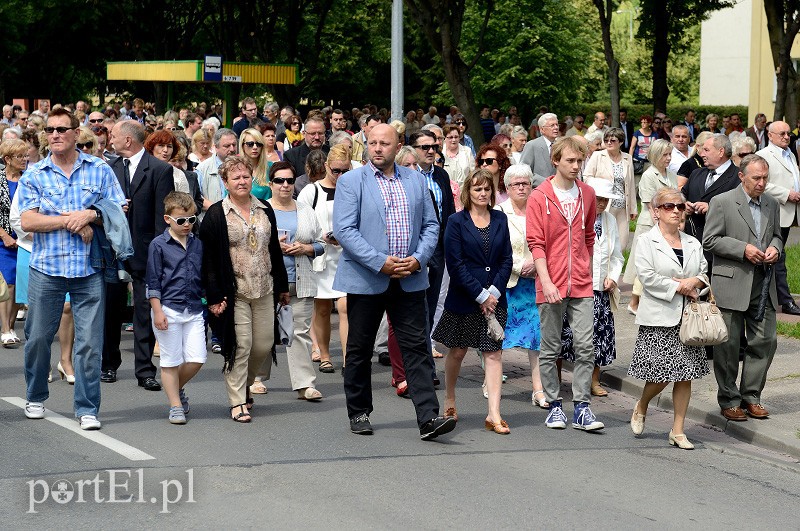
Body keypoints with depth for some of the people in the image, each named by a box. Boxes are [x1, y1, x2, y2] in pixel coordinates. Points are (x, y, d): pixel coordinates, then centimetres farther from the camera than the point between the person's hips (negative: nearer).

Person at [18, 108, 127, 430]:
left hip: (89, 270, -1)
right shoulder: (34, 174, 5)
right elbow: (27, 221, -5)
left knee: (90, 342, -3)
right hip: (46, 268, 1)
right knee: (38, 337, 9)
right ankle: (35, 397, 30)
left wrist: (91, 216, -12)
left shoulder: (99, 170, 6)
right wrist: (71, 221, -12)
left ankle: (87, 408, 5)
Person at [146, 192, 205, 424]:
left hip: (194, 310, 4)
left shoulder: (197, 244, 10)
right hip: (169, 310, -4)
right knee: (171, 361, 3)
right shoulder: (159, 245, -4)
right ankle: (175, 405, 14)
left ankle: (177, 388, 26)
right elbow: (153, 282, -4)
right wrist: (158, 311, -9)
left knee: (197, 359, -1)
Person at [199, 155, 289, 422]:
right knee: (239, 346, -6)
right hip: (234, 292, -5)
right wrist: (214, 297, -11)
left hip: (264, 290, 5)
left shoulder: (265, 210, 12)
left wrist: (282, 285, 18)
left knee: (264, 344, 7)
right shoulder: (216, 215, -5)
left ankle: (244, 385, 31)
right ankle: (238, 402, 2)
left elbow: (275, 249, 19)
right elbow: (209, 259, -7)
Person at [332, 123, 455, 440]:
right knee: (359, 350, 8)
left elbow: (431, 225, 11)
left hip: (409, 280, 2)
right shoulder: (350, 182, -1)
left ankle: (428, 418, -6)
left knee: (416, 348, -3)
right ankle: (359, 413, 23)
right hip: (366, 280, -2)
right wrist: (380, 262, -17)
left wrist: (418, 259, -8)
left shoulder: (416, 180, 10)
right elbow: (343, 230, -10)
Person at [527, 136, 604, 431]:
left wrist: (587, 273, 15)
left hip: (581, 285, 3)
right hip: (551, 285, -3)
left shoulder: (587, 194, 8)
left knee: (585, 347, -2)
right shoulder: (539, 197, -4)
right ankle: (554, 406, 15)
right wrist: (546, 282, -16)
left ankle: (582, 408, 2)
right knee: (550, 349, 5)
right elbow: (536, 243, -8)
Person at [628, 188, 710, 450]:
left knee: (685, 375, 3)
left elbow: (706, 273, 16)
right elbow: (648, 276, -12)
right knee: (661, 373, -7)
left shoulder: (693, 244, 14)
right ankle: (641, 408, 25)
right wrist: (680, 288, -12)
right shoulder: (647, 241, -2)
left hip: (688, 317, 5)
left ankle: (678, 431, 11)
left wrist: (694, 282, -6)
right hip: (659, 319, -5)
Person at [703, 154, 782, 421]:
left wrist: (774, 248, 0)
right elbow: (709, 240, -8)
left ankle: (751, 396, 17)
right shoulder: (722, 202, -6)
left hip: (763, 284, 5)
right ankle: (729, 400, 13)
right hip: (731, 284, -5)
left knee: (766, 341, 4)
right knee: (729, 344, 2)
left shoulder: (772, 204, 12)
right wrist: (743, 249, -16)